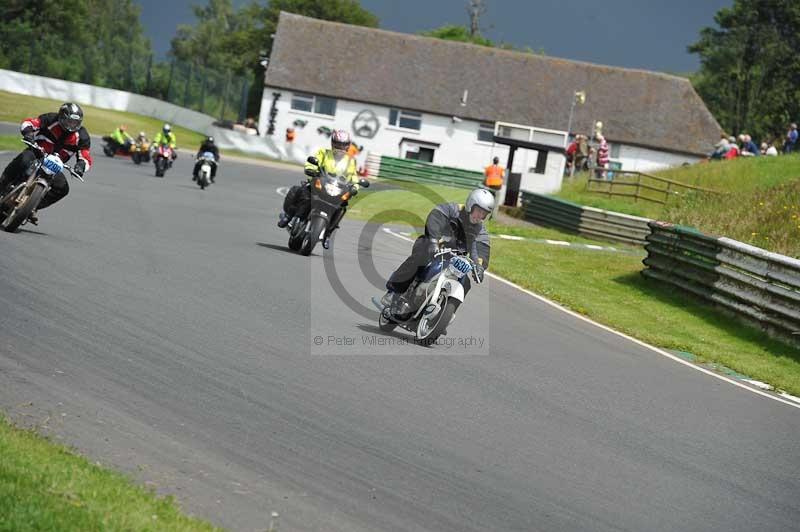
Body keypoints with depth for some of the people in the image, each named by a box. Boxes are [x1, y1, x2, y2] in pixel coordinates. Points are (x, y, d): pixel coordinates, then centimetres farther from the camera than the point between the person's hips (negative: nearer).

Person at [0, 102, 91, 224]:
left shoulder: (81, 136, -5)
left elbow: (86, 158, -9)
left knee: (62, 188, -19)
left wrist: (81, 165, -34)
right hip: (36, 152, -3)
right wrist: (28, 132, -39)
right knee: (24, 160, -37)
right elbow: (27, 123, -16)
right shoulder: (51, 120, -11)